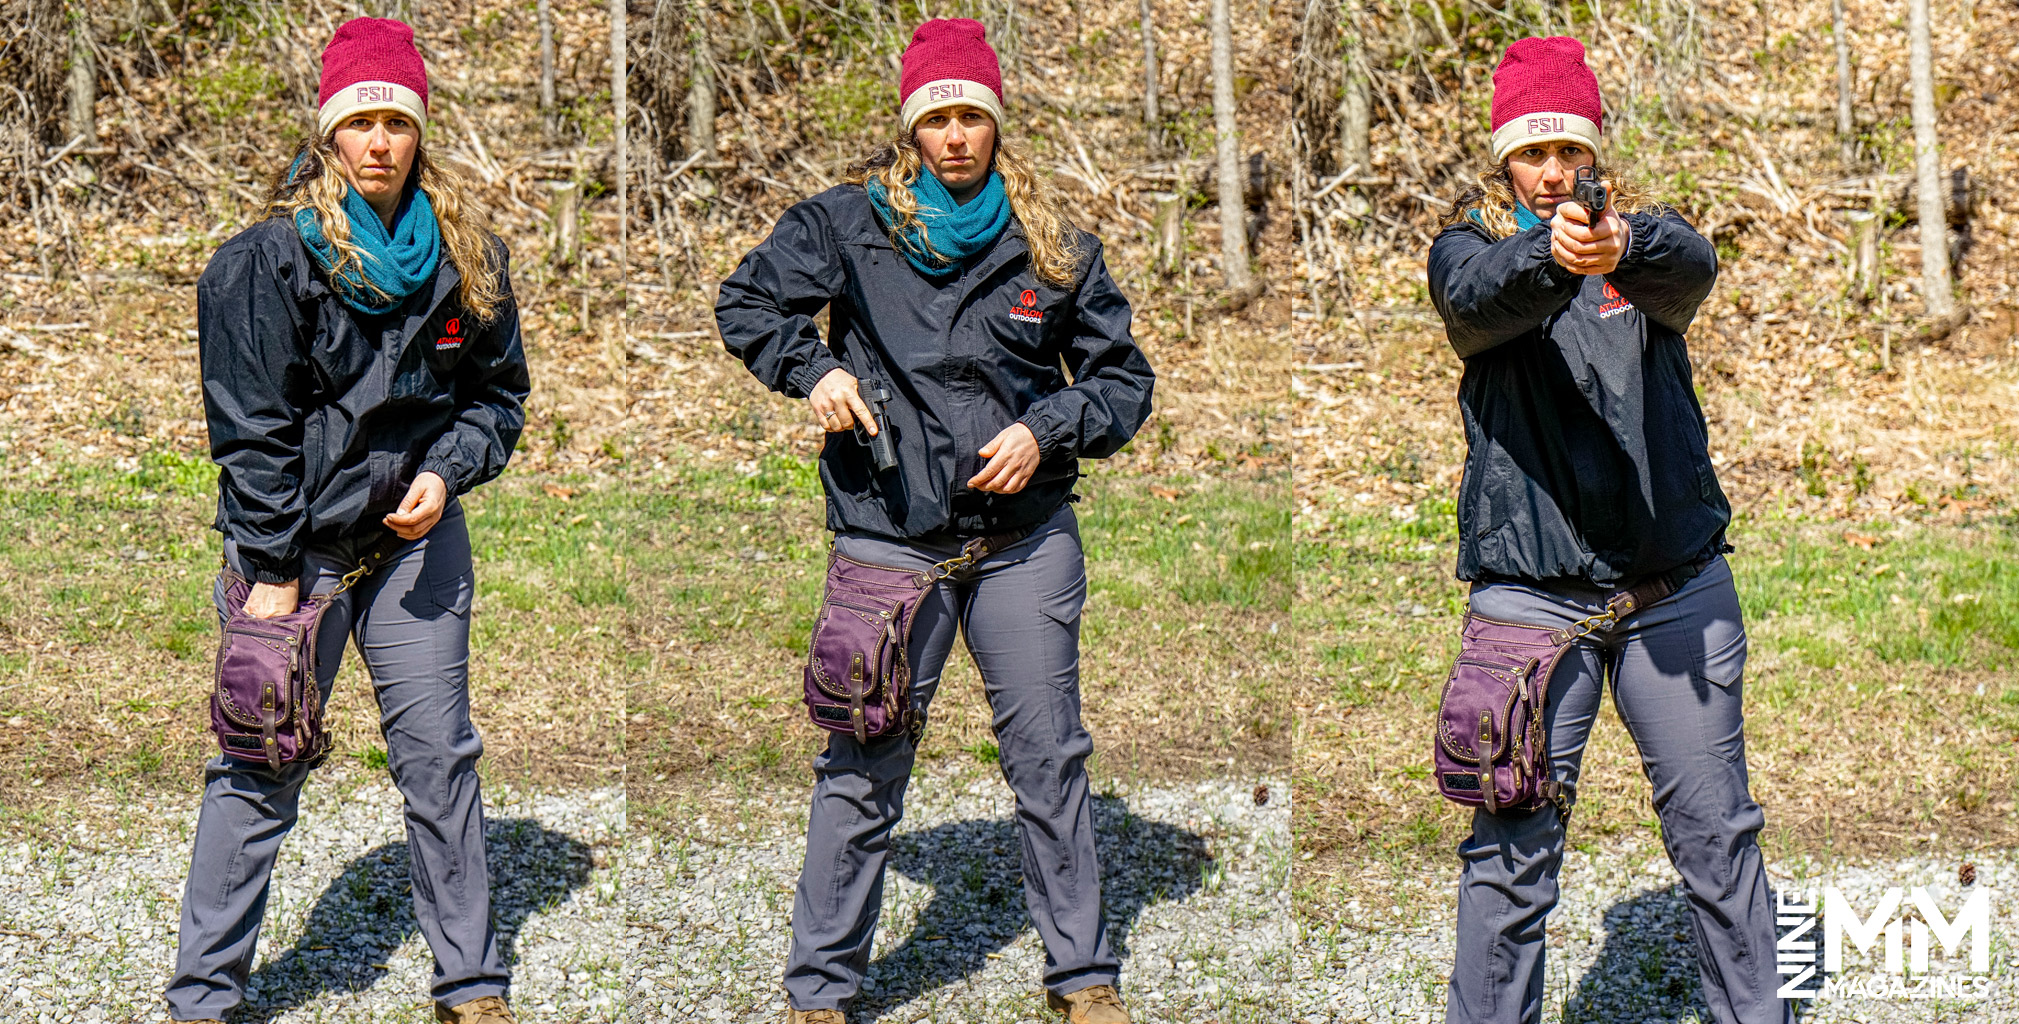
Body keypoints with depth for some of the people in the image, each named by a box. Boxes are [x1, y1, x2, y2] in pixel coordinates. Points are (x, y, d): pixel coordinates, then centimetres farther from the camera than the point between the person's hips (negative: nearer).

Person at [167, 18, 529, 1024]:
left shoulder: (466, 255, 0)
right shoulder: (271, 258, -12)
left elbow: (500, 391, 12)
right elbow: (251, 425, -11)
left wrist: (446, 473, -7)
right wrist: (274, 572, -12)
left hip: (416, 536, 3)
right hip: (293, 542, -3)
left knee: (439, 756, 6)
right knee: (260, 768, 1)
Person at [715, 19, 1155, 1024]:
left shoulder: (1053, 244, 5)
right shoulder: (851, 221, 1)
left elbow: (1123, 377, 10)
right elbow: (745, 301, 10)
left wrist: (1047, 430, -7)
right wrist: (811, 370, -7)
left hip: (1024, 535, 2)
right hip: (890, 535, -1)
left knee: (1049, 758, 6)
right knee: (862, 768, 3)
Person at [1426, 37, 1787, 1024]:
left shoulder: (1645, 232, 8)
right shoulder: (1470, 244, 5)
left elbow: (1694, 267, -16)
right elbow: (1478, 298, -19)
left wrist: (1623, 250, -41)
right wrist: (1550, 254, -42)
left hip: (1678, 579, 2)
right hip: (1530, 587, -2)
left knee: (1715, 829, 7)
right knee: (1512, 845, -2)